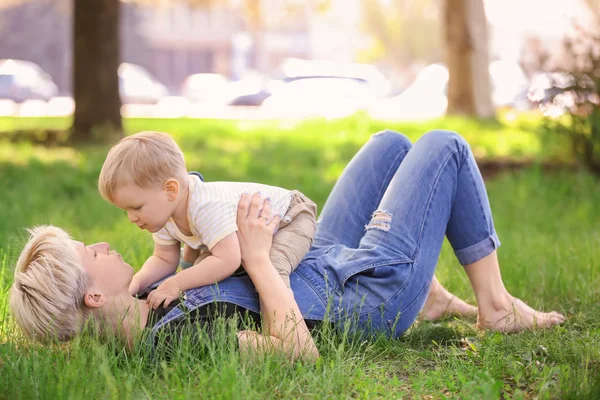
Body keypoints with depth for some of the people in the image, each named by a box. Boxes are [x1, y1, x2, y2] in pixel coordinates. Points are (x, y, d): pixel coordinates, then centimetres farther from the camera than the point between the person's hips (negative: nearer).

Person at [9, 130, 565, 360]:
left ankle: (429, 294, 30)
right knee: (444, 147, 4)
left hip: (319, 268, 9)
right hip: (370, 298, -9)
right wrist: (257, 259, -34)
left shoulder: (139, 312, -10)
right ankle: (495, 306, 18)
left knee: (391, 144, 23)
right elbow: (298, 349, -41)